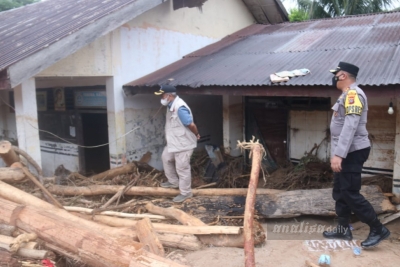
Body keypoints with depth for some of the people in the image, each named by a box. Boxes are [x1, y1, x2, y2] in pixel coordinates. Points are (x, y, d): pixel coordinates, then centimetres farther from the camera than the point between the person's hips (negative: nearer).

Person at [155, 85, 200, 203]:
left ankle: (185, 193, 18)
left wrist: (196, 135, -9)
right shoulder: (171, 105, 4)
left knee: (182, 168, 1)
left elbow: (191, 124, -26)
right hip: (173, 142, 11)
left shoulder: (180, 108, -29)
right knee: (166, 158, 25)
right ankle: (174, 182, 41)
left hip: (183, 143, -11)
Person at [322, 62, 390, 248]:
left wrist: (338, 154, -32)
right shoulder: (348, 95, 17)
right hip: (346, 153, 10)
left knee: (350, 193, -6)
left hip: (352, 152, -10)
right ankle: (343, 229, 24)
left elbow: (350, 126, -27)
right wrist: (338, 153, 19)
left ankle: (378, 229, 6)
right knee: (340, 191, 14)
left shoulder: (353, 94, -16)